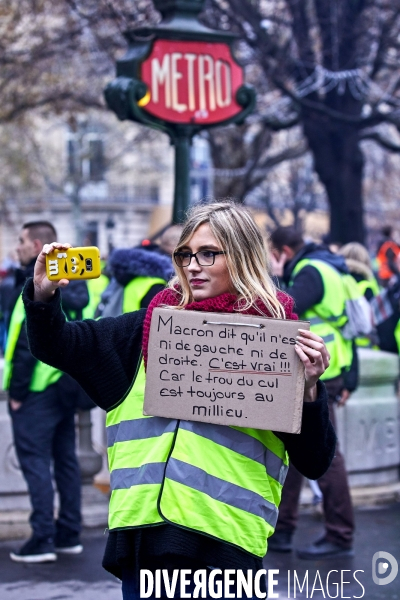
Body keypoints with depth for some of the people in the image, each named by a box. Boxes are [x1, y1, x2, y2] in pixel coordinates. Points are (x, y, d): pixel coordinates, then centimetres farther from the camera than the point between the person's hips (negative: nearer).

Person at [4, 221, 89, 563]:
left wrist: (17, 390, -14)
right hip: (67, 386, 9)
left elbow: (27, 342, -19)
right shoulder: (74, 284, 12)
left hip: (38, 389, -9)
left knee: (34, 458, -4)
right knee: (65, 458, 14)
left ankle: (43, 539, -5)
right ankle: (69, 535, 20)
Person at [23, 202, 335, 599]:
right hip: (143, 535, 3)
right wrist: (43, 295, -6)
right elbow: (55, 346, 13)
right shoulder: (153, 325, 11)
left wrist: (310, 388, -14)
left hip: (223, 544, -3)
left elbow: (314, 463, 1)